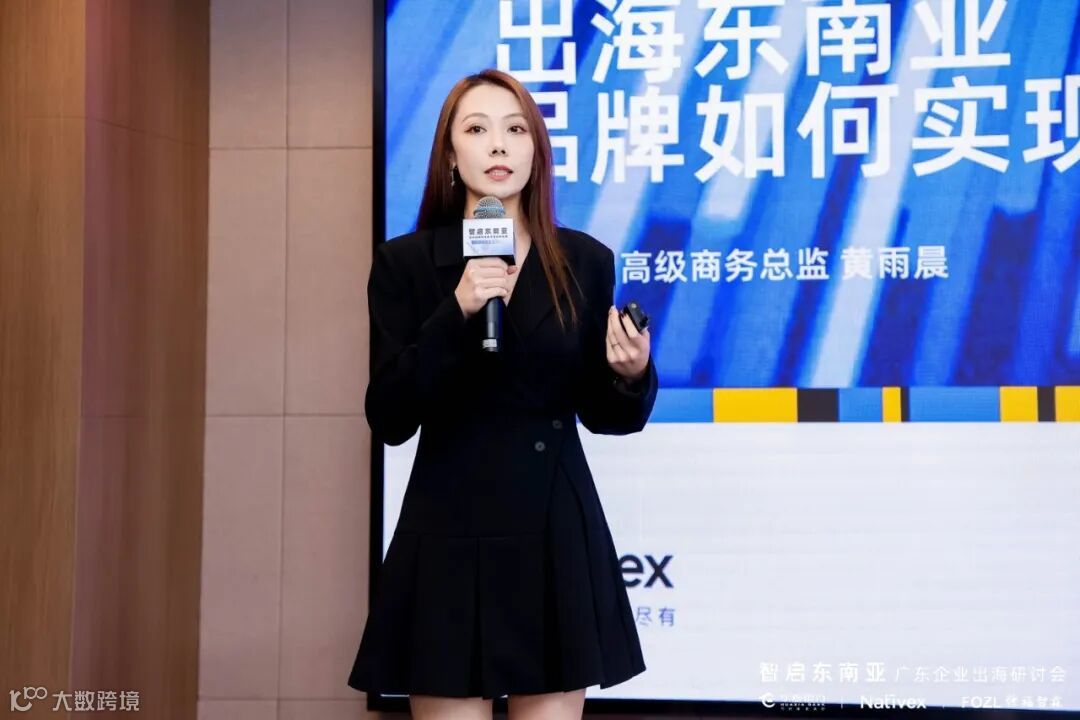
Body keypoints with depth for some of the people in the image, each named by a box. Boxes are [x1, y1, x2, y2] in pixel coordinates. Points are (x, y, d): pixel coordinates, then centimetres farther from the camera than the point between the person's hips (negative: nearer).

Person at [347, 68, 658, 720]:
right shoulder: (405, 262, -1)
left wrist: (632, 375, -13)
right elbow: (389, 419, -9)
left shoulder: (585, 261, 4)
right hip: (450, 539, -1)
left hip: (558, 539, 2)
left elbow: (600, 413, 9)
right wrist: (457, 312, -19)